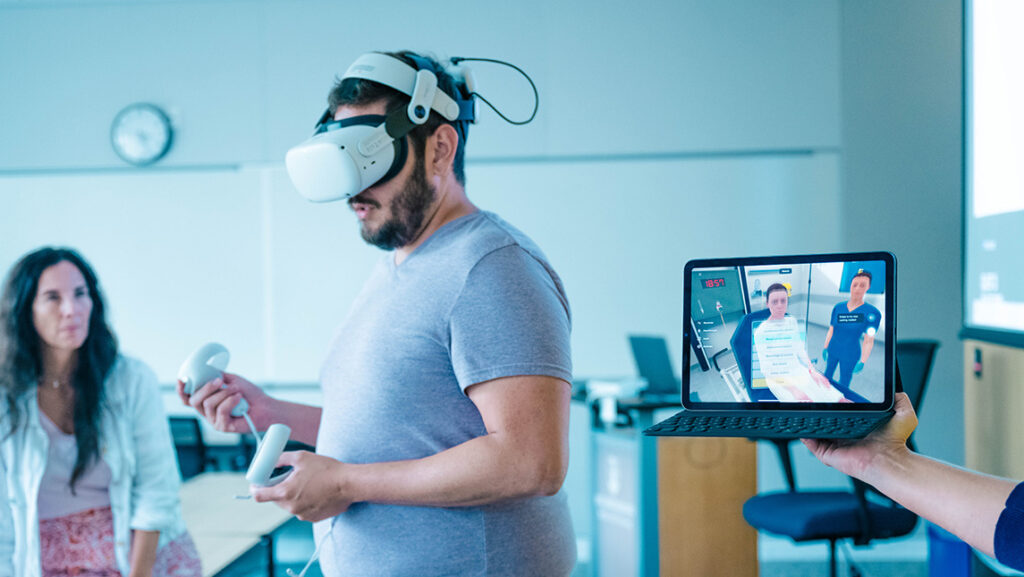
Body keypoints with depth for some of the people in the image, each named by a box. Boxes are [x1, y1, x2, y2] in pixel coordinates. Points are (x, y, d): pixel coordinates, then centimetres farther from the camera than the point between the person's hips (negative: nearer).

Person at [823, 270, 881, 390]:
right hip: (833, 351, 4)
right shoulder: (838, 308, -4)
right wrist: (825, 348, 7)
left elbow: (868, 340, -13)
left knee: (843, 385, 7)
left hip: (850, 355, -4)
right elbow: (831, 330, 6)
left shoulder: (872, 313, -16)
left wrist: (862, 362, -13)